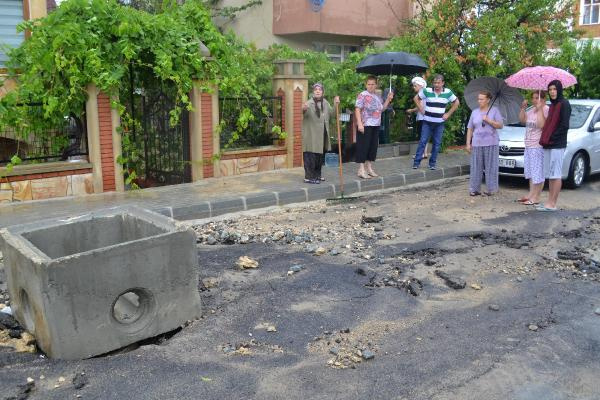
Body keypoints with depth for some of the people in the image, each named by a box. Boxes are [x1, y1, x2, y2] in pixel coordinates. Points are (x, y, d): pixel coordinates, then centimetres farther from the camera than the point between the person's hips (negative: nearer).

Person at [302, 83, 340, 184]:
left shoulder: (325, 103, 10)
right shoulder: (309, 103, -13)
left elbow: (332, 113, 17)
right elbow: (305, 113, -29)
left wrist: (335, 104, 3)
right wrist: (304, 110, -52)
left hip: (323, 135, 8)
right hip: (311, 135, -8)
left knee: (320, 156, 16)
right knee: (310, 156, -8)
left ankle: (317, 175, 29)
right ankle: (309, 177, -2)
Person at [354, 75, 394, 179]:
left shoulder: (378, 97, 14)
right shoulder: (362, 95, -6)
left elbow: (382, 108, 21)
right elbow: (357, 110, -12)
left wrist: (388, 99, 9)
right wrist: (359, 124, -22)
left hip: (376, 126, 7)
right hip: (365, 126, -7)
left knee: (373, 147, 10)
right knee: (363, 147, -5)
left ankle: (369, 168, 19)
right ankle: (361, 170, -3)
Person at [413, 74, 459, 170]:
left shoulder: (448, 92, -2)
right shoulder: (427, 91, -6)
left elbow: (456, 102, 10)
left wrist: (448, 114, 3)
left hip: (440, 123, 1)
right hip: (427, 122, -1)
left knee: (437, 143, 5)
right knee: (422, 141, -3)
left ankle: (432, 163, 16)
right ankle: (417, 162, 1)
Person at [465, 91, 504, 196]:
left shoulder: (494, 111, 5)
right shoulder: (475, 112, 14)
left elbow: (500, 125, -1)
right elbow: (470, 129, 13)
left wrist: (488, 120, -12)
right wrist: (468, 143, 6)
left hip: (491, 144, -2)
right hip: (477, 144, 2)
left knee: (491, 167, -2)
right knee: (476, 167, 0)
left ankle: (491, 189, 4)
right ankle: (474, 189, 4)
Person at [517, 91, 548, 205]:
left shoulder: (546, 110, -11)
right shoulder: (532, 110, 16)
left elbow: (542, 125, -22)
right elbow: (522, 120, 16)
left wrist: (540, 109, -21)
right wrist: (523, 108, 5)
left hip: (539, 146, -9)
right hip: (529, 145, 10)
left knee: (538, 172, -6)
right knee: (531, 172, 15)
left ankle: (536, 197, -3)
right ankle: (531, 194, 23)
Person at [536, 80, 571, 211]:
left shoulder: (564, 104, -8)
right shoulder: (553, 105, 18)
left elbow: (564, 125, -15)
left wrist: (551, 138, -15)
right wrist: (544, 139, 8)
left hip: (557, 145, -9)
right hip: (548, 145, 9)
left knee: (556, 175, -6)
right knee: (550, 175, 11)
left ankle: (552, 204, -4)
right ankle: (550, 201, 17)